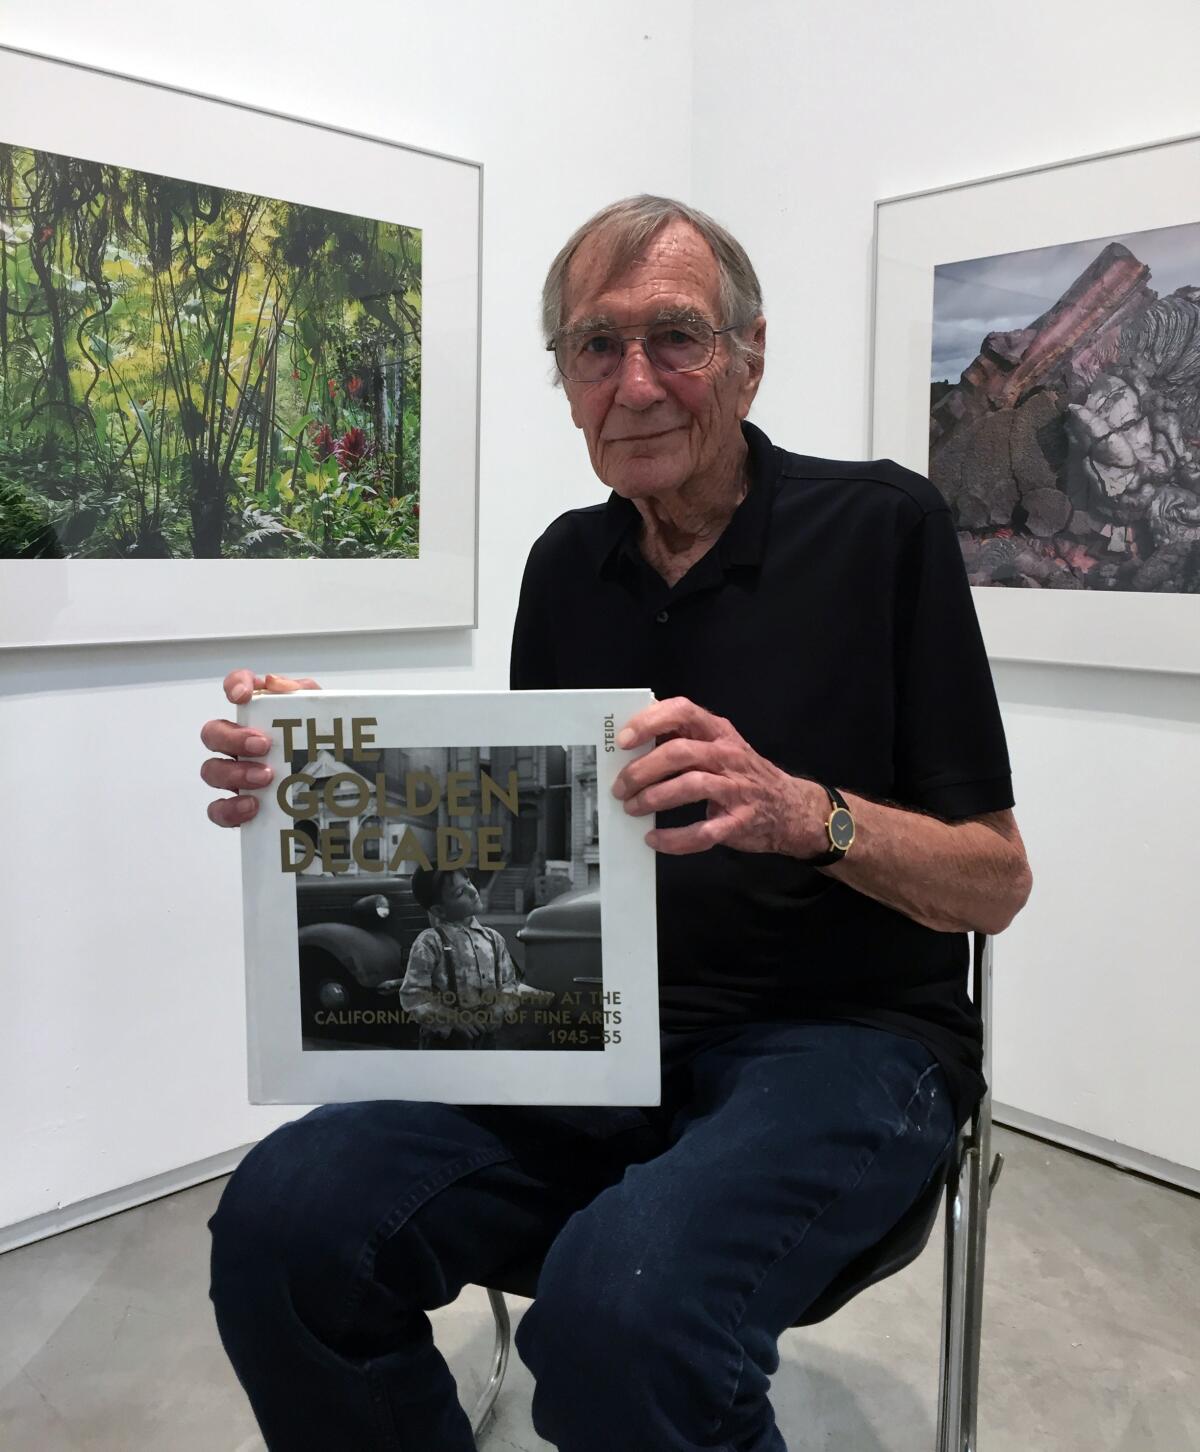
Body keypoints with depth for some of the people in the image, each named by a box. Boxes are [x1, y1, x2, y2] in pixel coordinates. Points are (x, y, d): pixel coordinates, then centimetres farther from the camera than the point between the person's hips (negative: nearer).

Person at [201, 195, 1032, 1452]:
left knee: (622, 1306, -33)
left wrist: (805, 811, -27)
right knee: (283, 1219, -20)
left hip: (845, 1032, -3)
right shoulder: (566, 563, 8)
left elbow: (994, 885, -6)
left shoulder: (882, 525, -6)